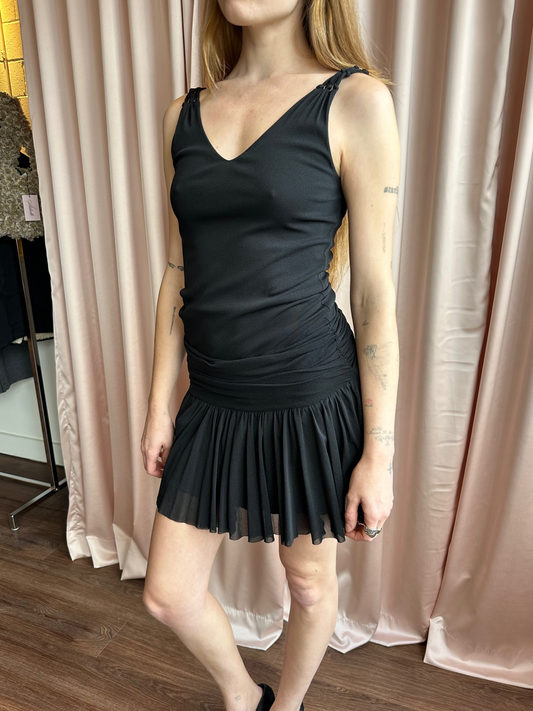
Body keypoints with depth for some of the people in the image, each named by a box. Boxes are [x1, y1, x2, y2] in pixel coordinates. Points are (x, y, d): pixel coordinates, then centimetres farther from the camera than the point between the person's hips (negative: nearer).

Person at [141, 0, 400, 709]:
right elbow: (178, 277, 9)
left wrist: (379, 453, -7)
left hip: (313, 398, -4)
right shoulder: (184, 115, 8)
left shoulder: (356, 100, -6)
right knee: (168, 594, 15)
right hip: (214, 402, 5)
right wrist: (159, 406, 10)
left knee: (310, 585, 18)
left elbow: (375, 296, -9)